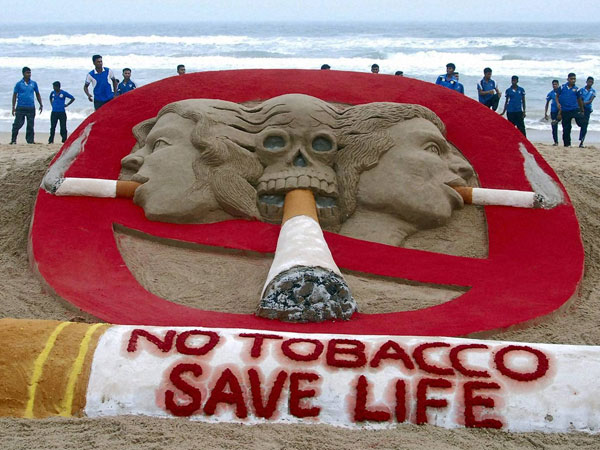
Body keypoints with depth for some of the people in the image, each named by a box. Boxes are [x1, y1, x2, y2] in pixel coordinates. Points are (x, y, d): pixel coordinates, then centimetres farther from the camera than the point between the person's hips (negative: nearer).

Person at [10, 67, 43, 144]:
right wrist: (13, 107, -1)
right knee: (18, 124, -4)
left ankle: (30, 140, 8)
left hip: (31, 108, 2)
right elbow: (14, 95, 4)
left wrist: (41, 105, 11)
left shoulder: (34, 83, 8)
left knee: (30, 125, 2)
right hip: (20, 108, -2)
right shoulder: (19, 84, 1)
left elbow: (37, 94, 16)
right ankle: (13, 139, 5)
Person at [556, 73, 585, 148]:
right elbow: (557, 96, 13)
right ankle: (566, 144, 16)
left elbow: (579, 100, 13)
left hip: (575, 110, 0)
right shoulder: (562, 87, 4)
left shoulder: (576, 89, 4)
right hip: (565, 111, 0)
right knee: (566, 128, 5)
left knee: (581, 123, -22)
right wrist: (558, 103, -6)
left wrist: (582, 111, 17)